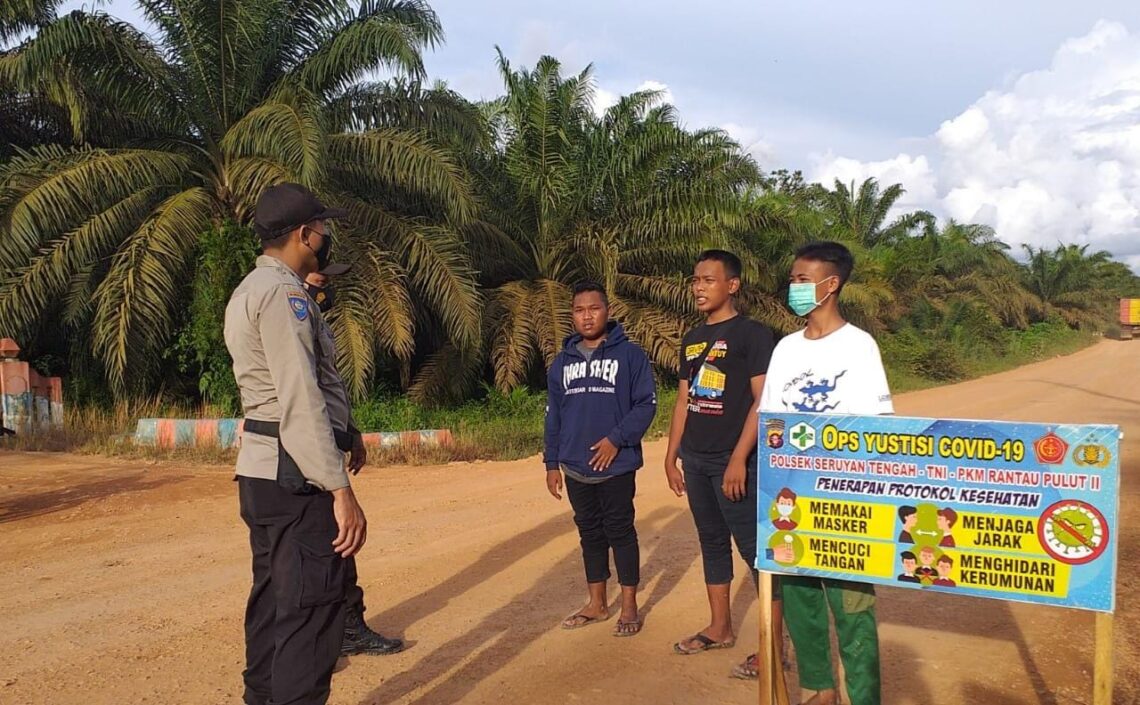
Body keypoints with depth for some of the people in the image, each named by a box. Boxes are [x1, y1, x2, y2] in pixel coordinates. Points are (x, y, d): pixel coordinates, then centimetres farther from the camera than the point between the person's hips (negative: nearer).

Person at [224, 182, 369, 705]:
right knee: (312, 613, -7)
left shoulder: (251, 289, 18)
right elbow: (301, 401, -23)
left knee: (273, 603, 19)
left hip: (261, 471, 11)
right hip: (296, 476, -11)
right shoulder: (283, 293, -14)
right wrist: (341, 490, -25)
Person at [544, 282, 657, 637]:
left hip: (617, 466, -4)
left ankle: (629, 607, 15)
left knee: (620, 532, 3)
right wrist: (552, 463, 9)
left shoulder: (630, 354, -4)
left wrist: (617, 439, -17)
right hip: (575, 469, 5)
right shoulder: (562, 361, 10)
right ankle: (597, 604, 25)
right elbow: (553, 416, 13)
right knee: (590, 534, 13)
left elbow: (646, 404, -8)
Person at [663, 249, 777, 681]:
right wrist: (671, 456, 14)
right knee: (712, 543, 15)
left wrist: (739, 459, -19)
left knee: (756, 550, -4)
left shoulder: (752, 335, -8)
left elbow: (763, 401, -14)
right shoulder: (692, 339, 13)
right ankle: (720, 629, 27)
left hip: (734, 463, -7)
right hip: (696, 462, 7)